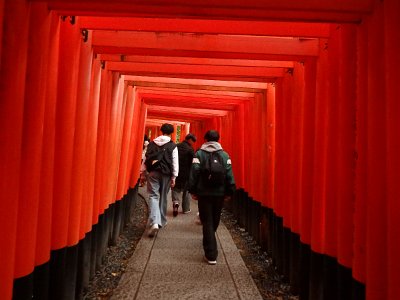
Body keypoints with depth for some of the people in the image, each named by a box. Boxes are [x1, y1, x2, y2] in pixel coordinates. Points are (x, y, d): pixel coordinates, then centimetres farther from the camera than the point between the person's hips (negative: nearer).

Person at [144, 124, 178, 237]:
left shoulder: (151, 144, 7)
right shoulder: (173, 146, 0)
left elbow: (146, 159, 8)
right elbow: (175, 162, -5)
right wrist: (173, 177, -1)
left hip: (153, 172, 1)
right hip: (166, 174, 0)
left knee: (153, 196, -2)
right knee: (163, 197, 14)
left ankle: (154, 222, -20)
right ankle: (161, 221, 25)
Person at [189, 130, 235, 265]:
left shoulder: (199, 153, -4)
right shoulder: (224, 154, 1)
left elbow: (194, 173, -8)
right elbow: (229, 175, -3)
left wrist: (192, 191, 0)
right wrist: (229, 192, 3)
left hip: (204, 193, -2)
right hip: (220, 193, 3)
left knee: (207, 222, 2)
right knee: (215, 220, 20)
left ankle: (211, 255, -2)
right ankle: (210, 245, 43)